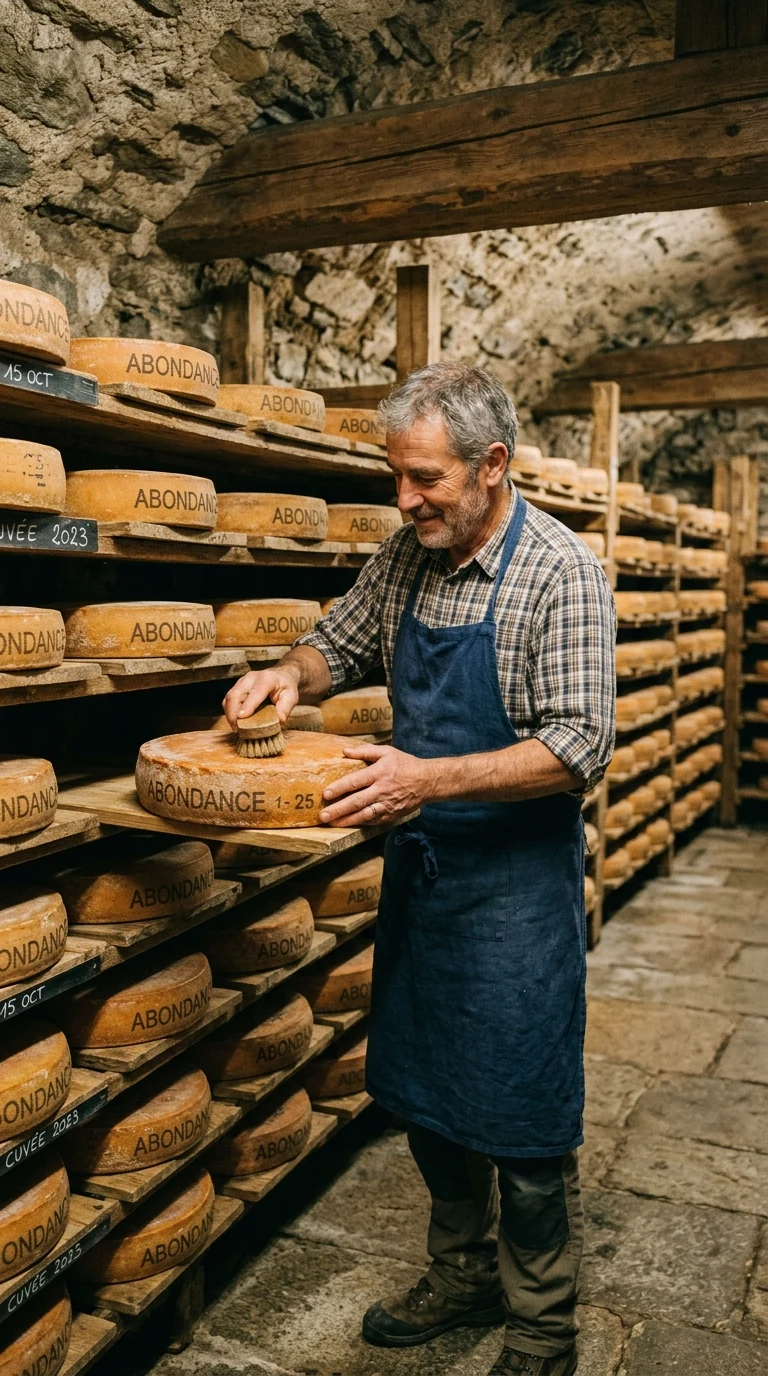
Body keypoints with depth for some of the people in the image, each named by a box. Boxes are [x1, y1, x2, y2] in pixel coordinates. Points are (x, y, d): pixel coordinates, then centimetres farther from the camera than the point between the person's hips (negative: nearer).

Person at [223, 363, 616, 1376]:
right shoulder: (406, 554, 3)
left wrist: (431, 777, -30)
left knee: (521, 1114, 5)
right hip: (419, 865, 7)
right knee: (425, 1092, 18)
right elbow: (342, 641, 18)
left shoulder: (559, 572, -16)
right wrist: (291, 675, -4)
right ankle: (464, 1274, 41)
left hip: (516, 879, -6)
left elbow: (577, 748, -21)